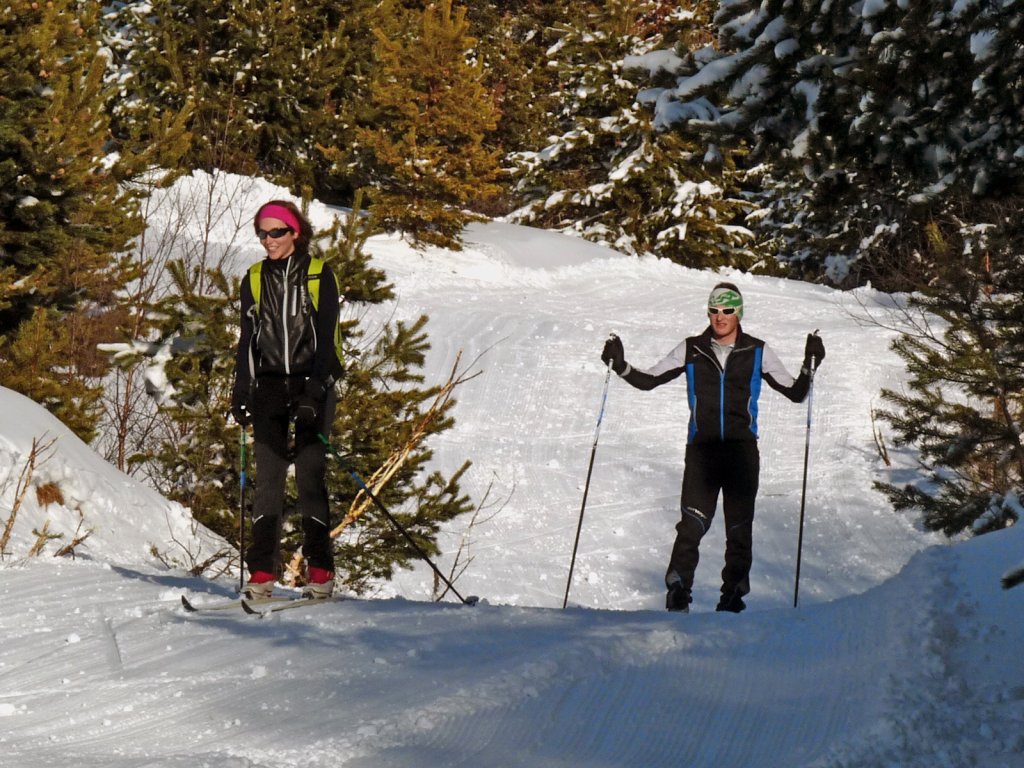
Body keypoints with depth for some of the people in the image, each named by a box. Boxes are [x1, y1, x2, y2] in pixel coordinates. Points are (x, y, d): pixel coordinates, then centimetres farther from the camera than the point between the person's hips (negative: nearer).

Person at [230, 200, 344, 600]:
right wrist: (241, 393, 5)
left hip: (313, 386, -3)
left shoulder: (319, 276, 0)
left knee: (310, 477, -9)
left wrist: (313, 393, -17)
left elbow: (326, 338, -6)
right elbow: (247, 340, 14)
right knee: (268, 479, -3)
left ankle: (320, 570, -6)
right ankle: (262, 571, -5)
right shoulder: (255, 279, 11)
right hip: (269, 387, 3)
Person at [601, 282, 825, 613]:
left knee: (740, 528, 3)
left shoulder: (757, 353, 7)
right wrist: (620, 365, -2)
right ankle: (678, 592, -12)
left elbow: (795, 393, 9)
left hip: (742, 451, 1)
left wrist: (810, 364, -6)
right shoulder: (692, 351, 8)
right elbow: (649, 380, 12)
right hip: (702, 450, -1)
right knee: (692, 524, -14)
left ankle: (733, 597, 11)